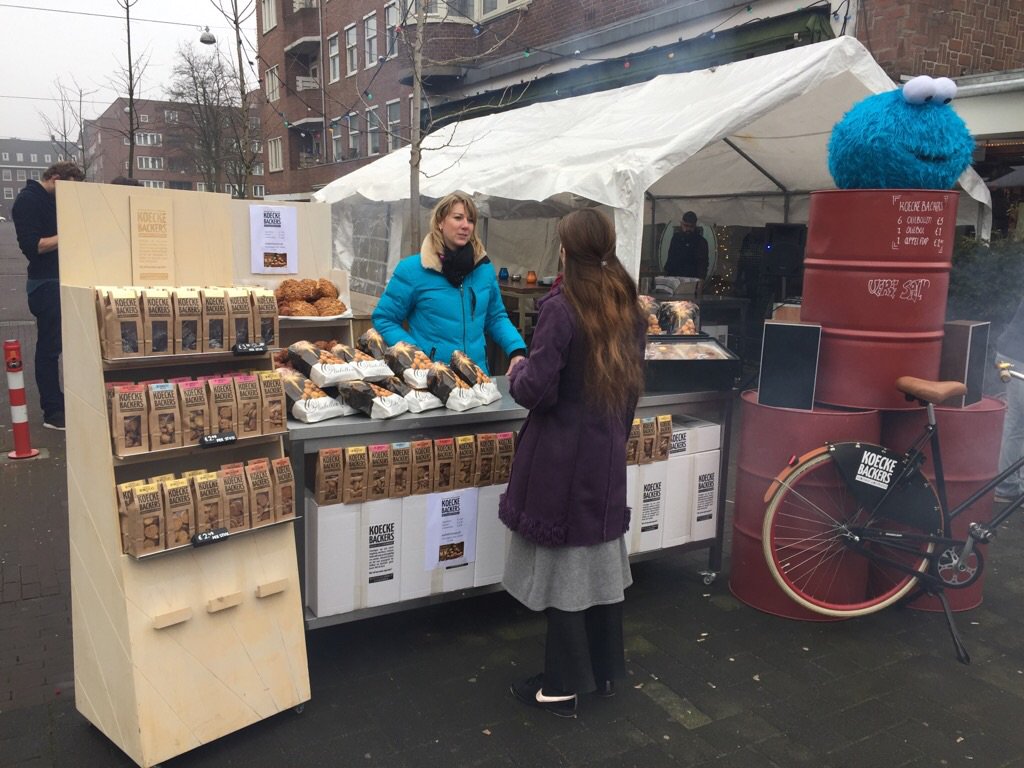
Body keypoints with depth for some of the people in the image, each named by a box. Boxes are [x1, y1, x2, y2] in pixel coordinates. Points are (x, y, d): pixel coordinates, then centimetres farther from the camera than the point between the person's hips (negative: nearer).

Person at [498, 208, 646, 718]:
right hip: (607, 452, 7)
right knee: (601, 557, 17)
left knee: (561, 566, 4)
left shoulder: (561, 307, -18)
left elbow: (536, 391, -19)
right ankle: (606, 671, 32)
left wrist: (517, 373, 2)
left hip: (561, 455, -7)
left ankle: (563, 686, 17)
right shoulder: (627, 307, 5)